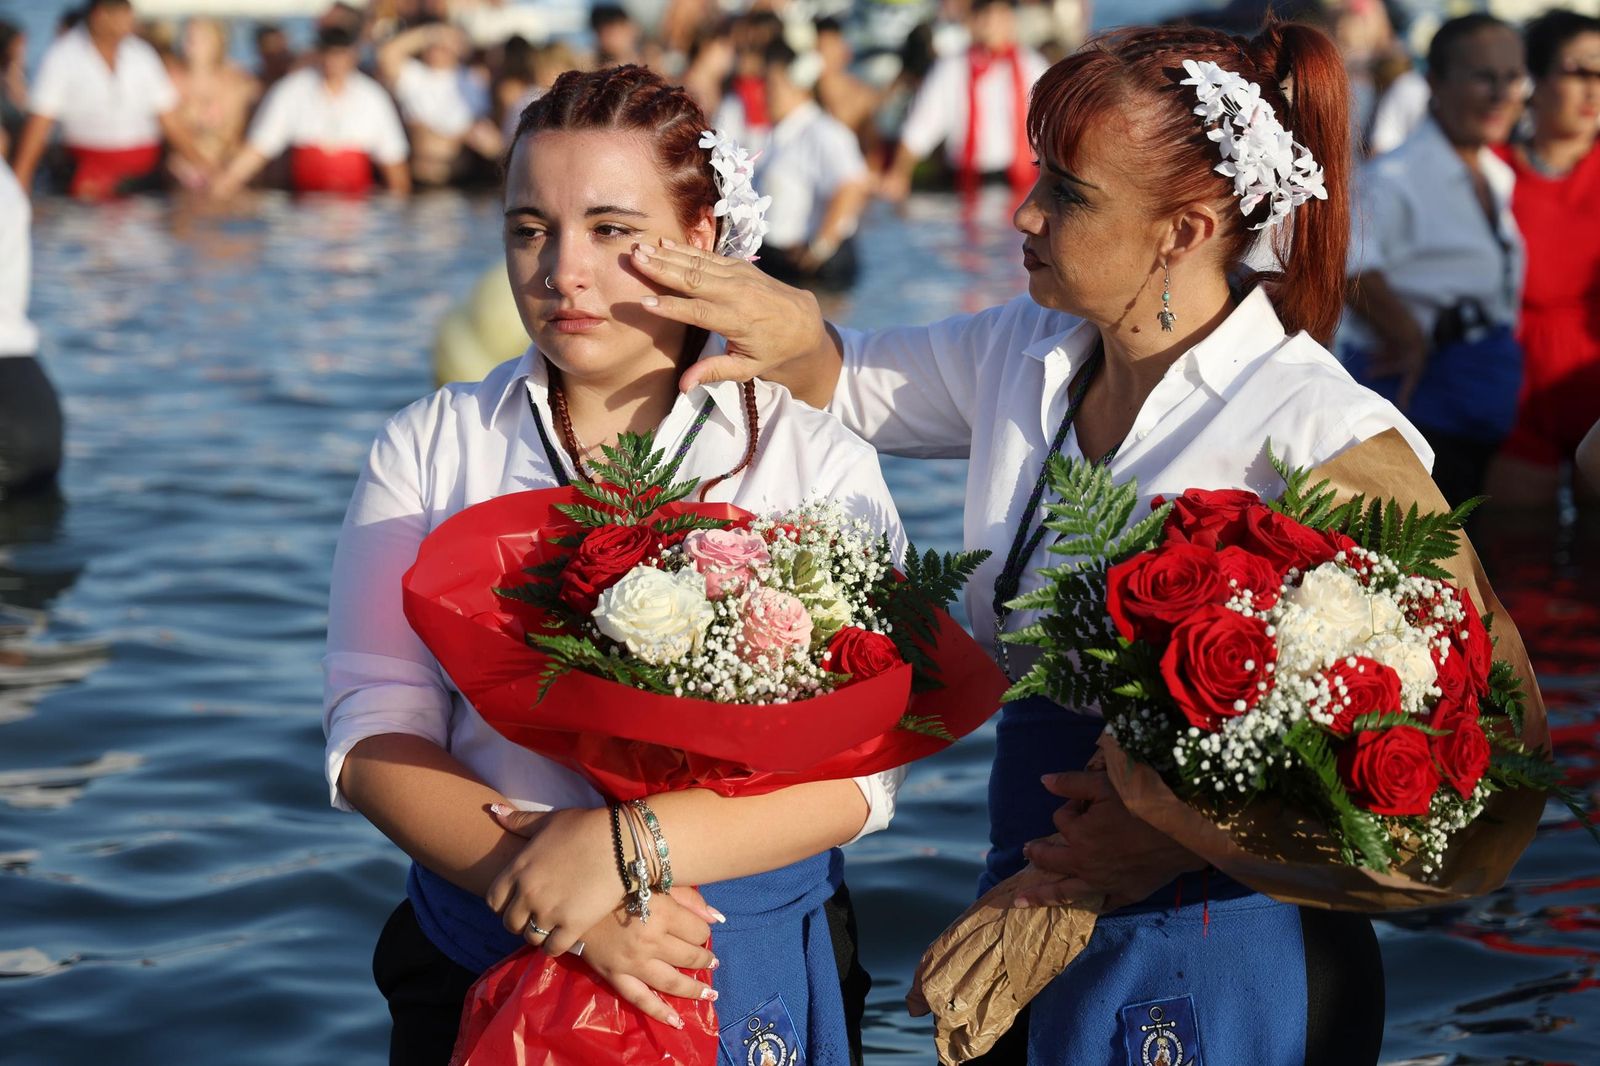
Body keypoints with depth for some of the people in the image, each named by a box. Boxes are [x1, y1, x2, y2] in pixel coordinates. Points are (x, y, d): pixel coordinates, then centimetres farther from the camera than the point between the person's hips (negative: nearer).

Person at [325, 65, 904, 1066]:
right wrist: (552, 890, -22)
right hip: (482, 963, 1)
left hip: (751, 975, -1)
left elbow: (861, 769, -11)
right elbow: (377, 735, -6)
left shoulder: (818, 460, -3)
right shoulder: (430, 448, 2)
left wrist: (626, 845, -25)